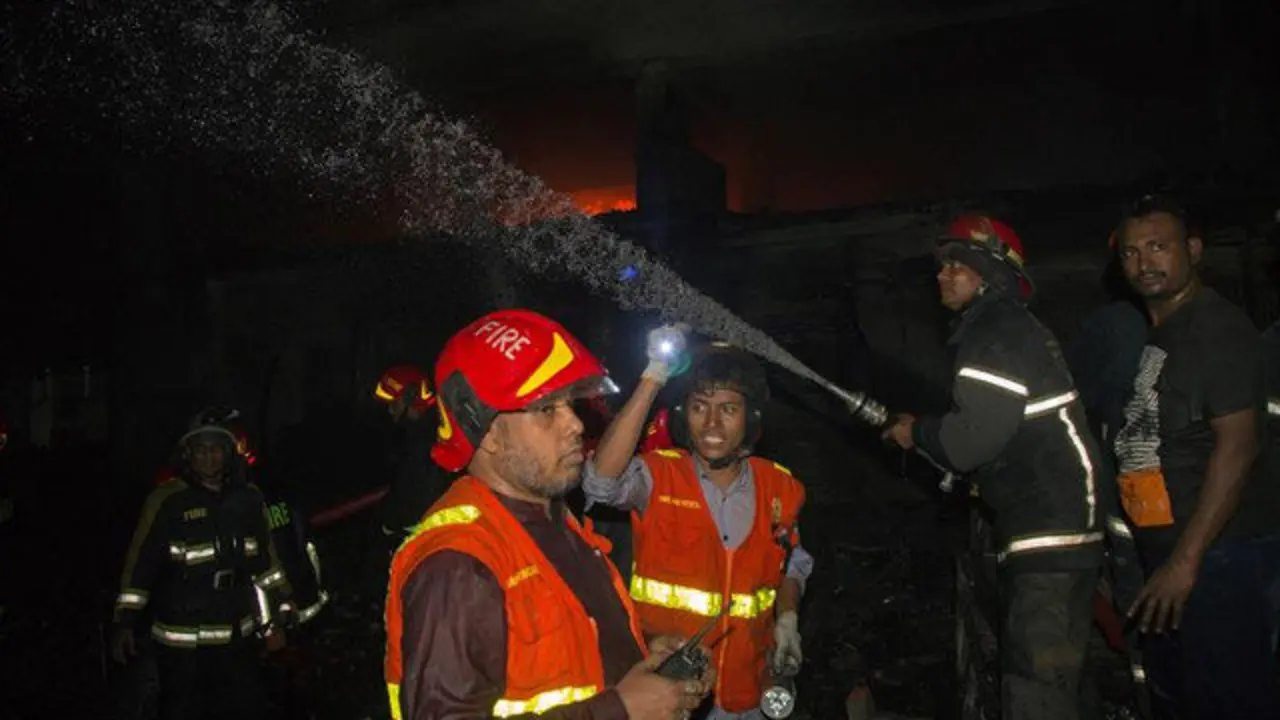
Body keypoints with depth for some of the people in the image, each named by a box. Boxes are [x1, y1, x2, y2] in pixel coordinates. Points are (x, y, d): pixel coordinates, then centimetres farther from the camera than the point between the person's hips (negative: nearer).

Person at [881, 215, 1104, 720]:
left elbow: (974, 437, -21)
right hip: (1045, 530, 11)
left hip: (1050, 537, -11)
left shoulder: (996, 334, -13)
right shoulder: (1010, 328, 19)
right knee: (1031, 675, 18)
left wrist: (917, 434, -3)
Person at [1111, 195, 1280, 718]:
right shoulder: (1154, 335, 16)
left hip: (1216, 553, -9)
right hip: (1165, 551, 9)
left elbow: (1237, 446, -19)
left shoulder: (1218, 328, -11)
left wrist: (1186, 562, -21)